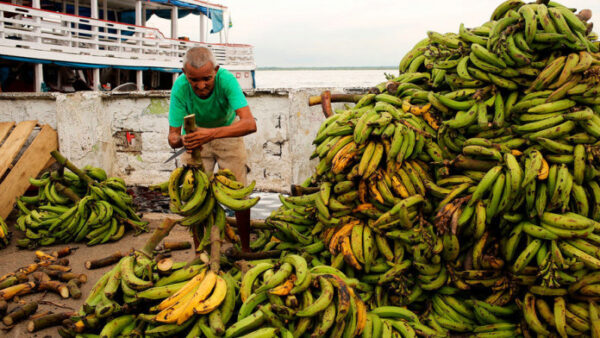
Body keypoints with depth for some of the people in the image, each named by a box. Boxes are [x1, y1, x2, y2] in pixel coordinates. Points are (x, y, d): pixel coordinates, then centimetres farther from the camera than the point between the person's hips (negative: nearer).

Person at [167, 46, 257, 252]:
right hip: (197, 135, 1)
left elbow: (250, 124, -47)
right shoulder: (180, 88, -30)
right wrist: (181, 140, -50)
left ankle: (246, 249, 15)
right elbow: (172, 136, -26)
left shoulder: (226, 80, -35)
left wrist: (213, 133, -60)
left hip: (228, 133, -1)